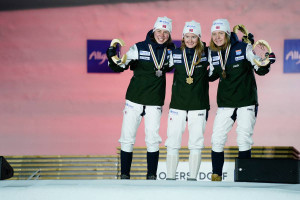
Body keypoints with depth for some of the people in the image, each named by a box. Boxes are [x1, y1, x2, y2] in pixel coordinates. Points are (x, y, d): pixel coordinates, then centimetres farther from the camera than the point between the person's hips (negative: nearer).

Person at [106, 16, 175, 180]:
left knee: (152, 140, -4)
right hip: (134, 100, -1)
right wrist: (112, 57, -22)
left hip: (155, 103, 1)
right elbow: (119, 67, -3)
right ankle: (124, 176, 8)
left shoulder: (170, 51, 4)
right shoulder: (139, 48, -3)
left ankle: (152, 176, 6)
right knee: (127, 138, 0)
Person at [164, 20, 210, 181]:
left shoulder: (206, 54, 2)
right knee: (172, 142, 0)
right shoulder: (175, 54, 4)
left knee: (196, 143, 1)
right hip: (177, 104, 1)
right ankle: (170, 177, 7)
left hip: (199, 106, -1)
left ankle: (192, 178, 9)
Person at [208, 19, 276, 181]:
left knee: (244, 140, -5)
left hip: (246, 103, -4)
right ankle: (216, 177, 12)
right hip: (225, 104, 4)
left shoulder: (243, 48, -9)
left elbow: (259, 70, -4)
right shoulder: (212, 53, 4)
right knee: (217, 140, 0)